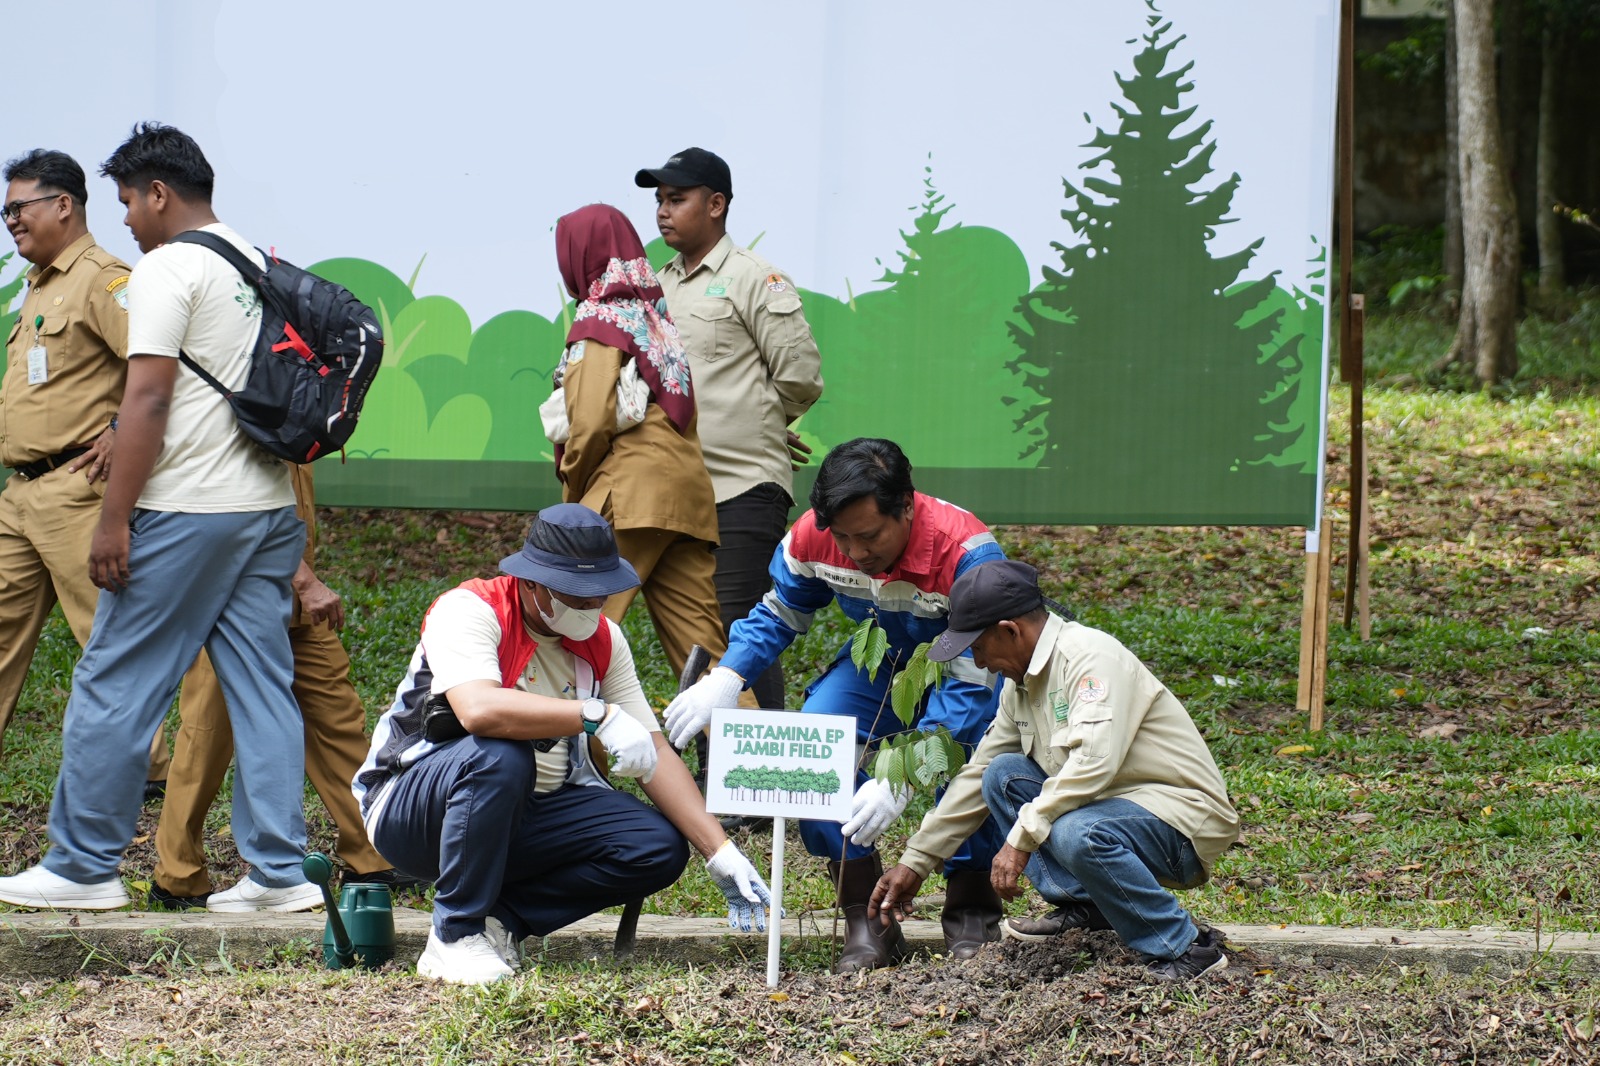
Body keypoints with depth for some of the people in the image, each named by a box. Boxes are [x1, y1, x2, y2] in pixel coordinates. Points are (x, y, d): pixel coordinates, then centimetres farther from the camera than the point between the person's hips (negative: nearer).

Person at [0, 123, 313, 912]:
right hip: (271, 506, 8)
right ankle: (277, 869, 3)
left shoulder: (168, 269, -9)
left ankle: (83, 865, 4)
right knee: (262, 686, 7)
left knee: (115, 684, 0)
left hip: (188, 512, -8)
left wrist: (114, 519, -14)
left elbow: (148, 400, -16)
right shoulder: (264, 268, 15)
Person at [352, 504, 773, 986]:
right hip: (411, 806, -6)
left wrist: (721, 854, -9)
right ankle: (455, 937, -23)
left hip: (531, 812, 6)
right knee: (499, 757, -38)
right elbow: (478, 709, -39)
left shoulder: (602, 639, 2)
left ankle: (500, 916, -6)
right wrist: (596, 716, -39)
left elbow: (655, 754, 0)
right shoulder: (468, 611, -18)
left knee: (660, 849, -13)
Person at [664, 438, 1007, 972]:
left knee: (966, 743, -36)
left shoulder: (967, 554, -36)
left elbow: (971, 685, -36)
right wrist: (724, 681, -22)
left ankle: (970, 905, -14)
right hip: (881, 662, 4)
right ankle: (866, 916, -14)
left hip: (966, 668, -4)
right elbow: (779, 614, -2)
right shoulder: (812, 537, -21)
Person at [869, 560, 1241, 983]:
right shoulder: (1021, 683, 9)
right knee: (1003, 775, 2)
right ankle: (1081, 905, -3)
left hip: (1183, 818, -9)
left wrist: (1022, 837, -29)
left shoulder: (1091, 655, -19)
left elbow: (1095, 760, -32)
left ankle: (1187, 949, -20)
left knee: (1076, 834, -35)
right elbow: (977, 774, 18)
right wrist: (914, 863, 18)